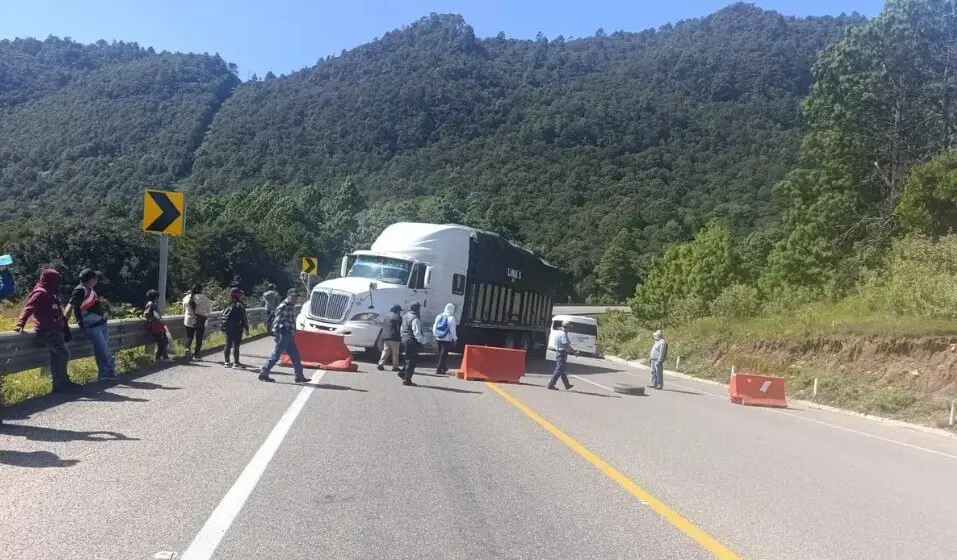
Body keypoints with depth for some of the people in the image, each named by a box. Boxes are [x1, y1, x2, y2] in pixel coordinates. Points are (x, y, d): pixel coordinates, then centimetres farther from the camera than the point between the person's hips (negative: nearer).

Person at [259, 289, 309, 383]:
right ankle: (263, 373, 6)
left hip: (290, 336, 9)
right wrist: (276, 334, -23)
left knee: (295, 356, 11)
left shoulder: (291, 307, 15)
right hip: (284, 335, -9)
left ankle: (299, 376, 17)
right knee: (276, 355, -4)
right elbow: (277, 321, -18)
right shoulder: (283, 307, -13)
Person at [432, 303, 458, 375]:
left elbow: (434, 327, 8)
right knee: (444, 354, 0)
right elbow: (452, 330, -12)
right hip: (447, 339, -6)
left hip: (439, 338, 6)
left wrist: (435, 335, 20)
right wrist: (455, 339, -1)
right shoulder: (451, 318, -15)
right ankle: (438, 369, -4)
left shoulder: (439, 316, 3)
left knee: (441, 354, 18)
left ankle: (443, 367, 31)